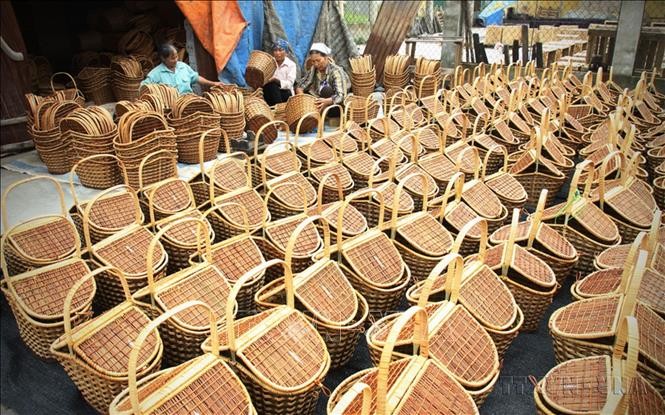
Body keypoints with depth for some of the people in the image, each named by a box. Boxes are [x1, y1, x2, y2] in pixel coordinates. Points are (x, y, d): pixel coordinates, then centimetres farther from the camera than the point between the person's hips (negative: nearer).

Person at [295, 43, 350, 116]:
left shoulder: (336, 71, -19)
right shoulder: (314, 69, 0)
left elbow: (341, 96, -32)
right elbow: (301, 85, 4)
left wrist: (327, 101, -52)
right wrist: (299, 91, -21)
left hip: (340, 107, -6)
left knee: (326, 90, -32)